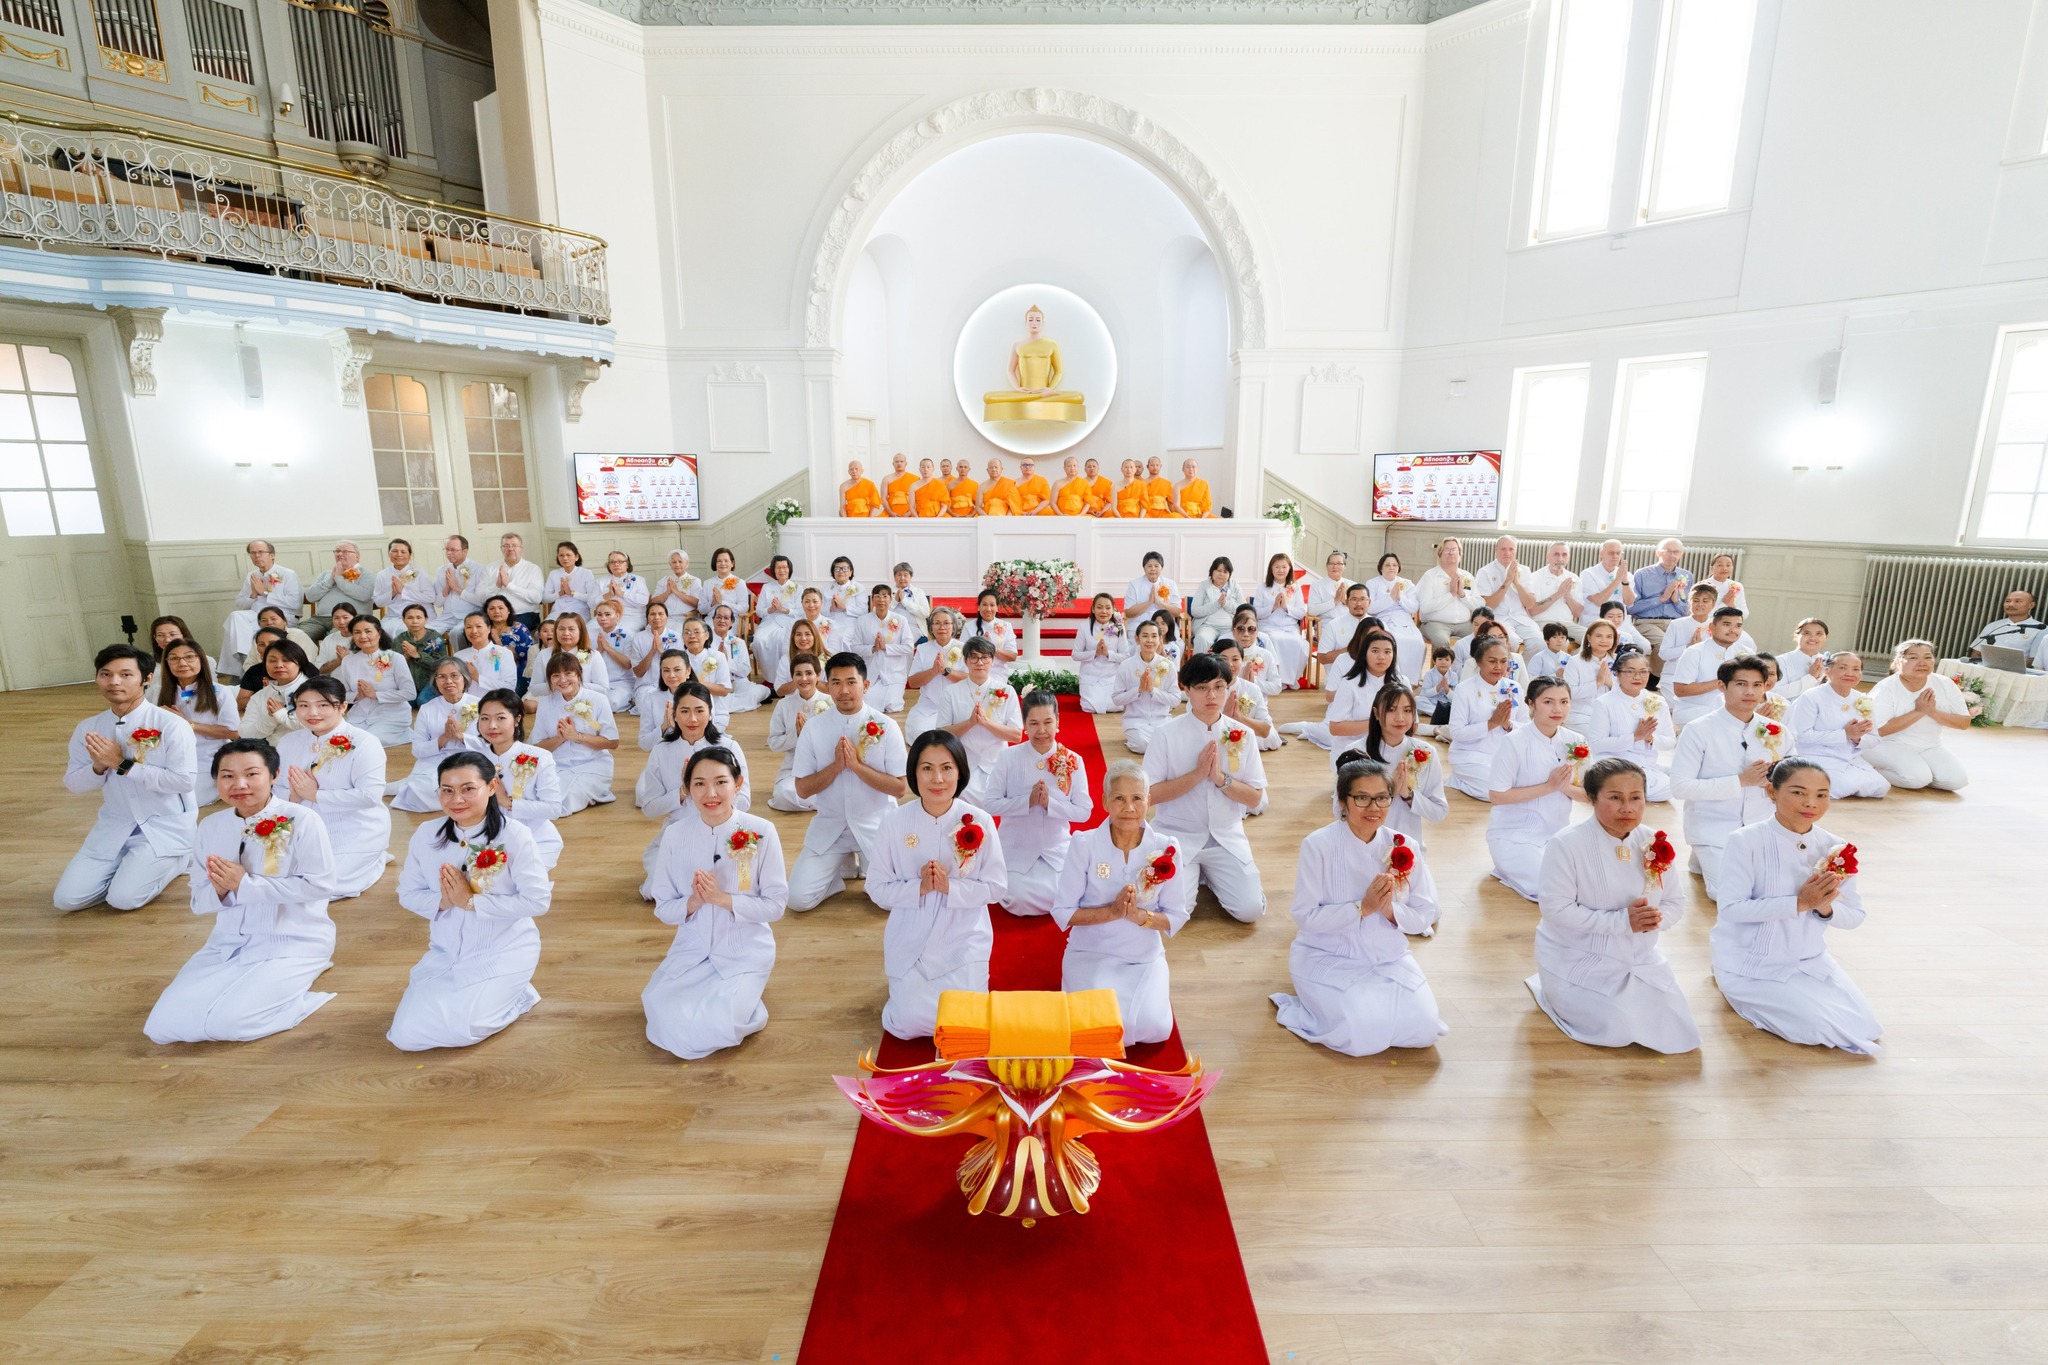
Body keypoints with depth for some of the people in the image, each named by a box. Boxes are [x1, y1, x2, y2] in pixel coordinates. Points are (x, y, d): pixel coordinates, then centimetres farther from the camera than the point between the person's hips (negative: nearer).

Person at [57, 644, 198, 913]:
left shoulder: (171, 724, -18)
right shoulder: (87, 728, 0)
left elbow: (184, 780, -22)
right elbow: (73, 783, 5)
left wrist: (123, 764, -22)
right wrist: (99, 767, -17)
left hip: (167, 825, -6)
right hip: (115, 823, 6)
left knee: (124, 898, -13)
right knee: (66, 898, 0)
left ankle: (177, 857, 13)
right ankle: (131, 863, 23)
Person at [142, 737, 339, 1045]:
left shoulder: (302, 820, -14)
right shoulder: (210, 826, 4)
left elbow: (318, 884, -16)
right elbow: (199, 902, 8)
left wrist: (245, 884, -17)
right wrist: (220, 891, -16)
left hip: (293, 942, -6)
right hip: (228, 942, 6)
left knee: (225, 1022, -21)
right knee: (164, 1026, -5)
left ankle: (300, 994, 5)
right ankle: (253, 982, 16)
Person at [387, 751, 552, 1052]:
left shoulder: (514, 835, -19)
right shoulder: (426, 835, -5)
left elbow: (538, 900, -21)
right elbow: (408, 893, 3)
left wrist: (472, 901, -22)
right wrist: (442, 901, -18)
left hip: (504, 950, -5)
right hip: (445, 952, 5)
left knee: (460, 1029, -18)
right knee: (405, 1037, -2)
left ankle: (515, 992, 12)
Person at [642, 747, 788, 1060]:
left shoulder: (761, 832, -15)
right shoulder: (674, 835, -6)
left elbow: (776, 904, -10)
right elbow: (663, 909, 0)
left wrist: (723, 898, -23)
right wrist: (692, 902, -21)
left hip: (745, 952, -3)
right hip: (692, 949, 3)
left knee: (712, 1030, -20)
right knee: (669, 1027, -15)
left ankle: (744, 993, 11)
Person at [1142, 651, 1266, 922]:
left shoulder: (1241, 735, -2)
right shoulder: (1166, 734, -9)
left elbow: (1255, 798, -1)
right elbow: (1150, 795, -12)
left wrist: (1220, 778, -18)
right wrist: (1197, 774, -21)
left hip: (1226, 836, 2)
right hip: (1178, 836, -2)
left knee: (1250, 910, -11)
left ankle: (1209, 874, 20)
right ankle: (1193, 873, 16)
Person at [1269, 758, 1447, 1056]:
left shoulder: (1404, 848, -4)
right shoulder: (1318, 845, -16)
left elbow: (1425, 915, 0)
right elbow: (1305, 916, -16)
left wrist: (1390, 909, -21)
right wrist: (1362, 907, -25)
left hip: (1390, 958, 4)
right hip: (1329, 958, -4)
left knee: (1424, 1031, -14)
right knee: (1365, 1037, -22)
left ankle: (1370, 1001, 16)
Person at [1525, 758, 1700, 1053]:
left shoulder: (1652, 843, -2)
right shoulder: (1567, 844, -21)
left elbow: (1675, 901, 5)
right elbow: (1556, 908, -23)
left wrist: (1657, 919, -18)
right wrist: (1621, 921, -26)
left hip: (1639, 957, 6)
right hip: (1579, 959, -6)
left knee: (1674, 1026, 0)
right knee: (1617, 1030, -17)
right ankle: (1551, 989, 11)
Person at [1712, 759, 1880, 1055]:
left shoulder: (1836, 850, -5)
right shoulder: (1746, 841, -21)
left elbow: (1855, 916, 0)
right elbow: (1730, 908, -24)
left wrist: (1826, 908, -23)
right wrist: (1799, 902, -29)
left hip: (1811, 960, 6)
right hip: (1753, 966, -6)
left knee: (1863, 1030, 1)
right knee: (1821, 1029, -13)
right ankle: (1738, 991, 14)